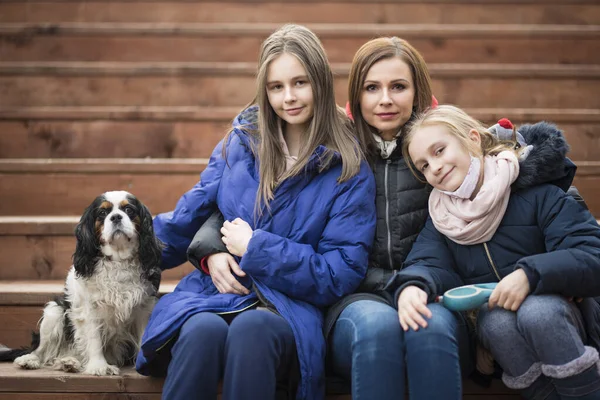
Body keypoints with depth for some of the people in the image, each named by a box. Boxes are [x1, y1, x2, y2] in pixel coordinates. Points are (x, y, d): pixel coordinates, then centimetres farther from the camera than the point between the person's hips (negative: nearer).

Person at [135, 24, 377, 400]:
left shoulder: (349, 171, -1)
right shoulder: (242, 141, 9)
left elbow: (340, 274, -6)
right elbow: (191, 215, 19)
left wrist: (254, 247, -7)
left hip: (290, 308, -2)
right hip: (213, 294, 2)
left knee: (253, 328, -38)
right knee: (203, 331, -35)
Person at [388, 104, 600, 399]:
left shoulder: (537, 193, -6)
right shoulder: (441, 217, 9)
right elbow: (429, 264, -9)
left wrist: (530, 274, -30)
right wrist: (411, 286, -33)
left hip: (556, 312, -2)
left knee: (538, 310, -34)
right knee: (497, 318, -31)